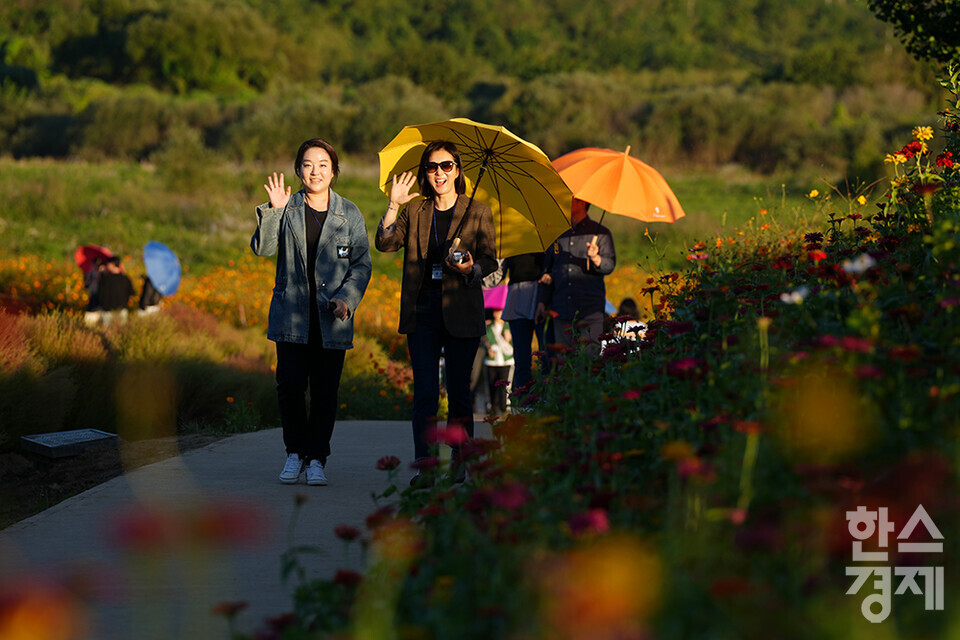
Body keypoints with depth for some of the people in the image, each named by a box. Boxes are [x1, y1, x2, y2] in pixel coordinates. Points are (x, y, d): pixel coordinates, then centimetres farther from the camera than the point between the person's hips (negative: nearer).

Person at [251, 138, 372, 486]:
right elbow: (262, 248, -5)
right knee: (290, 385, -4)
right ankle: (295, 453, 14)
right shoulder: (287, 209, 7)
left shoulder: (349, 213, 6)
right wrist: (272, 210, -18)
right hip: (291, 314, 0)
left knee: (325, 390, 1)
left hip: (330, 317, 0)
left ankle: (317, 458, 12)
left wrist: (346, 298, -11)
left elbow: (362, 264, 4)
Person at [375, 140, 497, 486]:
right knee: (424, 392, -6)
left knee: (459, 391, 3)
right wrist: (395, 204, -9)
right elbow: (385, 243, 0)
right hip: (422, 311, 1)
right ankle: (424, 465, -8)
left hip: (461, 312, -1)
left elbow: (490, 259, 2)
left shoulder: (478, 212, 8)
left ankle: (460, 463, 13)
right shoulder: (414, 212, 13)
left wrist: (472, 268, -19)